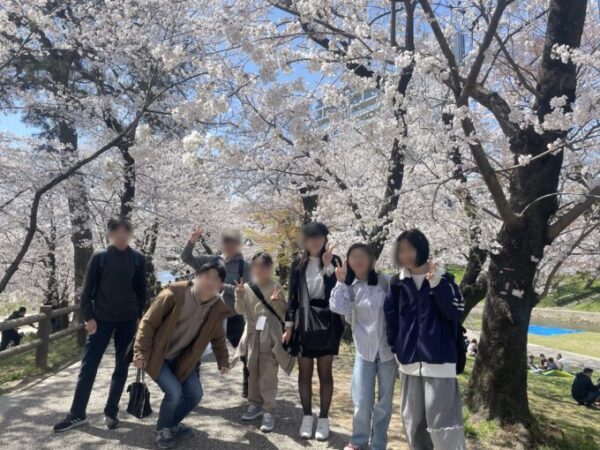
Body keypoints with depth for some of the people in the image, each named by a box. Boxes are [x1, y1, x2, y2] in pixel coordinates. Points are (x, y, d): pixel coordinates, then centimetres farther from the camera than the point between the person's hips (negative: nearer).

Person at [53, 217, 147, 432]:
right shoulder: (99, 257, -2)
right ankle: (77, 414, 15)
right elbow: (87, 289, 0)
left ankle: (111, 412, 19)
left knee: (122, 367, 7)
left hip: (128, 320, 1)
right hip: (101, 318, -1)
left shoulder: (138, 259, 0)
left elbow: (141, 291, 6)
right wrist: (88, 317, -6)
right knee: (88, 365, 2)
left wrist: (139, 316, 4)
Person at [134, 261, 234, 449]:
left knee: (195, 394, 1)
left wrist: (223, 361, 8)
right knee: (174, 391, -18)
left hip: (181, 357, 6)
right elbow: (148, 322, -19)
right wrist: (141, 353, -19)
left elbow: (218, 337, 8)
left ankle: (173, 424, 30)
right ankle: (162, 429, 13)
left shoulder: (217, 308, -10)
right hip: (157, 354, -5)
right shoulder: (174, 294, -27)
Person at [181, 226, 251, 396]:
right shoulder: (213, 260, 3)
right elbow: (186, 258, 3)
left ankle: (248, 388, 24)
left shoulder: (243, 266, -6)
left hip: (233, 316, -2)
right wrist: (191, 242, -15)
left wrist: (222, 286, -23)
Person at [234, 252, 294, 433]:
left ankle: (269, 411, 4)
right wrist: (239, 296, -14)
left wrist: (277, 302, -24)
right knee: (252, 372, 14)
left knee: (268, 374, -2)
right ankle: (255, 404, 29)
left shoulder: (276, 287, -4)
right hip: (252, 334, 4)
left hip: (270, 335, -4)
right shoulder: (247, 287, 5)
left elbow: (284, 313, -4)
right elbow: (240, 311, 3)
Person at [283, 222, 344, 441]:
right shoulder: (298, 265, 4)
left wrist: (328, 267, -23)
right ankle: (307, 416, 23)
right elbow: (293, 297, 6)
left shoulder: (334, 261, -1)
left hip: (326, 322, -2)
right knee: (304, 372, 9)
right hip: (303, 323, 2)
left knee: (325, 373, 7)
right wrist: (289, 325, 3)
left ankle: (323, 418, 19)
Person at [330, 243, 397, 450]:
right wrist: (341, 282, -12)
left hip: (388, 349, 0)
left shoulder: (386, 282, -4)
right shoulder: (351, 287, -1)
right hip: (364, 351, 1)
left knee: (384, 401, 11)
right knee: (362, 402, 3)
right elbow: (337, 307, -18)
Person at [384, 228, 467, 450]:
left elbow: (455, 313, -13)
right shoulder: (397, 283, 3)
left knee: (442, 417, -2)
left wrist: (437, 285, -23)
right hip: (409, 359, 4)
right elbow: (390, 316, 7)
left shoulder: (443, 279, -4)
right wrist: (396, 346, 1)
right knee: (413, 417, 16)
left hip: (439, 359, -4)